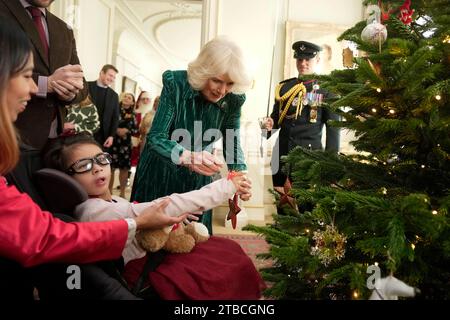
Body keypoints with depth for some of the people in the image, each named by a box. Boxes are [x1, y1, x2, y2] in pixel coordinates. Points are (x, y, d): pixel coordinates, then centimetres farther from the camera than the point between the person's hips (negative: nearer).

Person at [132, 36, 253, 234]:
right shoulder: (175, 83, -23)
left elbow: (233, 144, -8)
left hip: (197, 178, 2)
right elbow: (155, 138, -27)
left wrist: (240, 175, -28)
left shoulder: (233, 100, -14)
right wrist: (187, 157, -46)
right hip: (160, 173, -2)